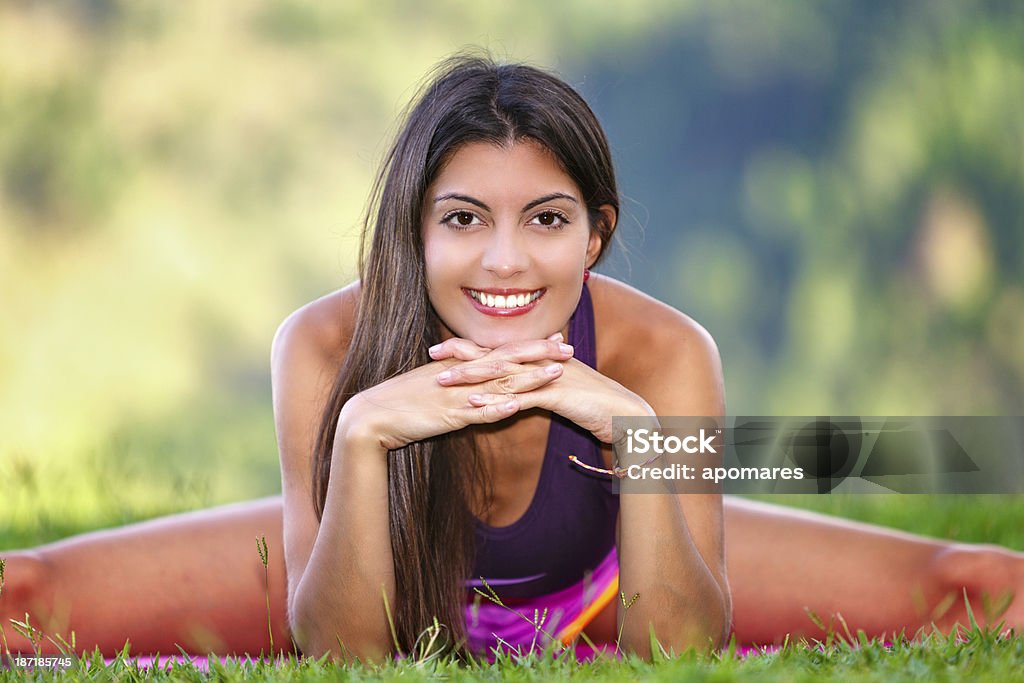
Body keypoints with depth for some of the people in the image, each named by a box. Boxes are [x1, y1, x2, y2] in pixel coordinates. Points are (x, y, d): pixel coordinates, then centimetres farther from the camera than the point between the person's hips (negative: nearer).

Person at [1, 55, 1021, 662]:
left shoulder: (661, 354, -32)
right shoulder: (325, 347, -32)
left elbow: (679, 660, -34)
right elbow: (337, 656, -33)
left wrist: (638, 436, -48)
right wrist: (360, 436, -48)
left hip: (591, 592, 0)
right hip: (373, 565, 0)